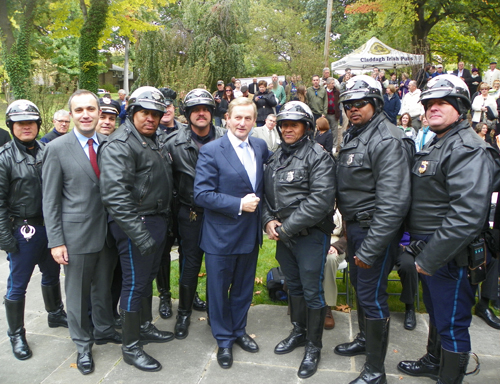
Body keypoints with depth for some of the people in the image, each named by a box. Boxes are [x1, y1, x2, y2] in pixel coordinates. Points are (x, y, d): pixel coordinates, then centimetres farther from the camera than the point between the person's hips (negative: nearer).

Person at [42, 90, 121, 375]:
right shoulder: (57, 149, -8)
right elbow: (50, 200, -6)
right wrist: (56, 241, -9)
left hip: (108, 231, 3)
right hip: (76, 235, -3)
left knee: (104, 287, 21)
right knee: (78, 293, 12)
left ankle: (105, 330, 43)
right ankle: (83, 344, 32)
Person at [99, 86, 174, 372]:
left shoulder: (157, 140, 12)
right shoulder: (119, 145, -17)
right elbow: (115, 196, -26)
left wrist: (166, 219, 16)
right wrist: (140, 235, -28)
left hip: (159, 220, 9)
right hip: (136, 224, -9)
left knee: (148, 277, 21)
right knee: (135, 283, 2)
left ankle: (145, 327, 40)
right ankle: (131, 347, 19)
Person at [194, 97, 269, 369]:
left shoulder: (261, 147, 3)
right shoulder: (211, 151, -14)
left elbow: (265, 182, 16)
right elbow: (202, 194, -18)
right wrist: (239, 204, -22)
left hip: (251, 233, 5)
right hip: (221, 234, -5)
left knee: (244, 288, 20)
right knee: (219, 290, 11)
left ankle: (239, 330, 41)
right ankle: (224, 340, 31)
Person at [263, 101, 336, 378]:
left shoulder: (318, 157, -12)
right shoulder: (276, 157, 11)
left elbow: (321, 200, -21)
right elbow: (267, 193, 15)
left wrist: (287, 227, -19)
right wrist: (269, 221, -4)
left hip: (311, 234, -6)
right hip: (283, 234, 7)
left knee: (312, 291, 3)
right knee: (294, 285, 20)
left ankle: (313, 347, 21)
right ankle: (298, 332, 40)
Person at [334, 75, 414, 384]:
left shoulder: (387, 141, -21)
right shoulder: (353, 136, 10)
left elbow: (393, 204, -27)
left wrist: (370, 249, -26)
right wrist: (349, 225, 14)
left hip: (376, 230, -9)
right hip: (355, 226, 10)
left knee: (372, 295, -1)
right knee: (359, 284, 23)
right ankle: (365, 339, 45)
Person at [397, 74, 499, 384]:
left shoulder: (469, 149, -19)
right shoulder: (435, 145, 14)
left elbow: (468, 215, -29)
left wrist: (430, 257, -25)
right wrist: (420, 247, 14)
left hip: (450, 256, -10)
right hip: (429, 253, 10)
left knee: (452, 324, 5)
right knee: (436, 312, 26)